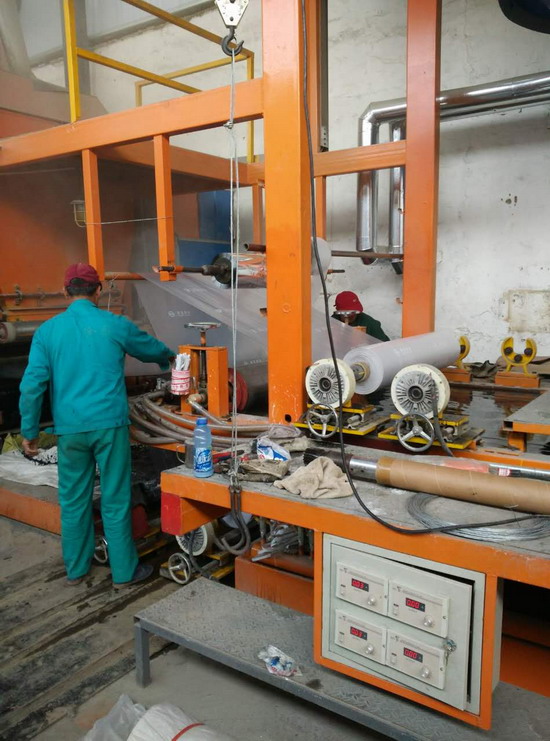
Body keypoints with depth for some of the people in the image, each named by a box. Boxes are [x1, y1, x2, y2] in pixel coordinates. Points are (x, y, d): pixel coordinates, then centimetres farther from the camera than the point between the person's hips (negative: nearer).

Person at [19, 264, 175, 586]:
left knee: (74, 500, 14)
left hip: (70, 429, 2)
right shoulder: (115, 325, -2)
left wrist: (30, 432, 6)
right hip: (109, 424, -2)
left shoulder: (48, 330, 1)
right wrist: (169, 358, 39)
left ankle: (76, 568, 29)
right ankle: (124, 570, 18)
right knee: (116, 499, 6)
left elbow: (32, 385, -3)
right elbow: (152, 348, 16)